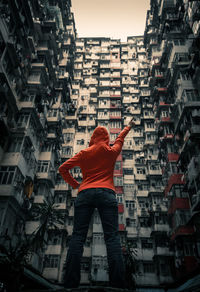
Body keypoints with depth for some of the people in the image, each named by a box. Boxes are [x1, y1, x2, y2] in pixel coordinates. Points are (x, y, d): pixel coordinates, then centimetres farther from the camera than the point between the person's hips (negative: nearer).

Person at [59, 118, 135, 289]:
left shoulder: (84, 153, 17)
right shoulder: (111, 152, 16)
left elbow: (63, 169, 15)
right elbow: (120, 139, 37)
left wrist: (74, 184, 24)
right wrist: (129, 126, 55)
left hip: (85, 193, 1)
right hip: (106, 193, -1)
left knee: (78, 236, -3)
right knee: (112, 236, -6)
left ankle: (70, 283, -10)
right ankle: (118, 284, -14)